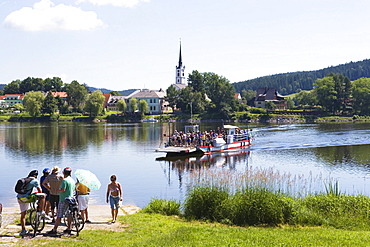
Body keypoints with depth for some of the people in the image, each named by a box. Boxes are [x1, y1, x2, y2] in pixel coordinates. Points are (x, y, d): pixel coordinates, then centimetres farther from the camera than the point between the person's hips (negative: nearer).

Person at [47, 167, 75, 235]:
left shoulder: (65, 180, -15)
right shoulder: (72, 180, 11)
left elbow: (63, 190, -22)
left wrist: (58, 190, -4)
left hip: (64, 200, -8)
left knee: (59, 216, -6)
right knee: (69, 215, 12)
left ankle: (54, 230, -4)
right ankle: (69, 229, 16)